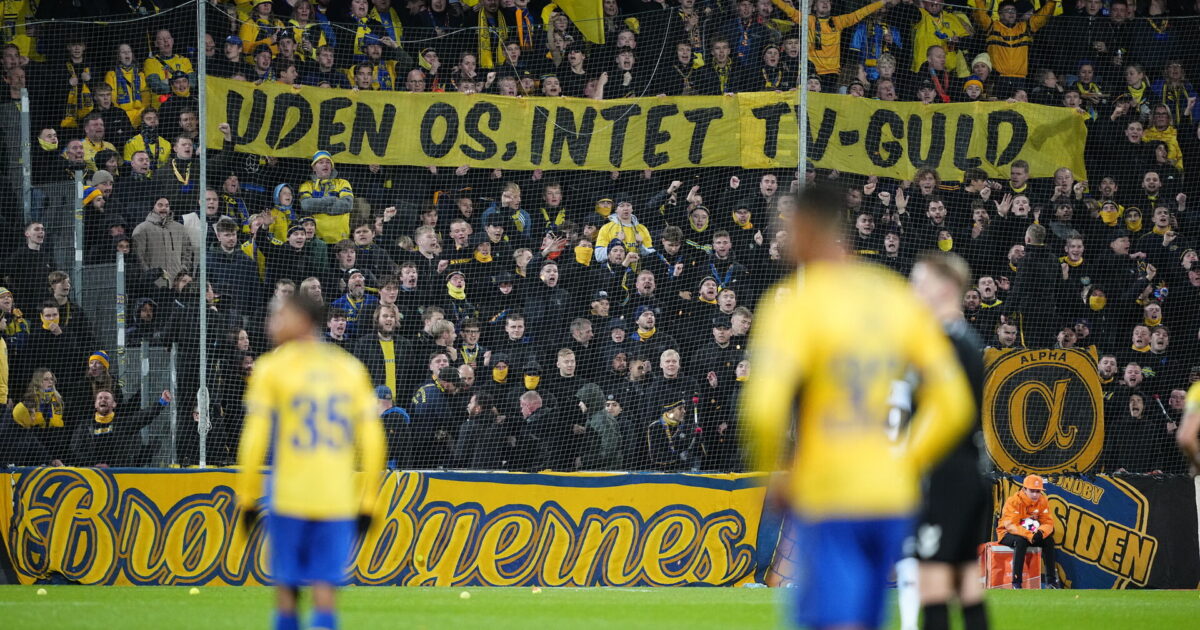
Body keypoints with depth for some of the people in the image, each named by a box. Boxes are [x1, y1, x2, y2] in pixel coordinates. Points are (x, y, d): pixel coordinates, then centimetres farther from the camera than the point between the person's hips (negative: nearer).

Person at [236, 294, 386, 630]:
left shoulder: (271, 367, -1)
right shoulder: (350, 368, 10)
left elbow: (255, 438, -5)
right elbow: (372, 441, 7)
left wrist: (247, 498, 1)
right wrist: (367, 501, 11)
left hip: (289, 500, -2)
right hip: (339, 500, 3)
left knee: (286, 588, 8)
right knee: (325, 589, 1)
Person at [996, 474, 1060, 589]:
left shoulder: (1042, 501, -5)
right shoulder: (1013, 501, -21)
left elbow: (1048, 523, -9)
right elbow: (1011, 525, -29)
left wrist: (1041, 532, -33)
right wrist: (1029, 535, -42)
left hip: (1031, 533, 5)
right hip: (1007, 534, -5)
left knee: (1049, 540, -18)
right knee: (1021, 541, -37)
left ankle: (1051, 580, -10)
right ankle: (1016, 583, -38)